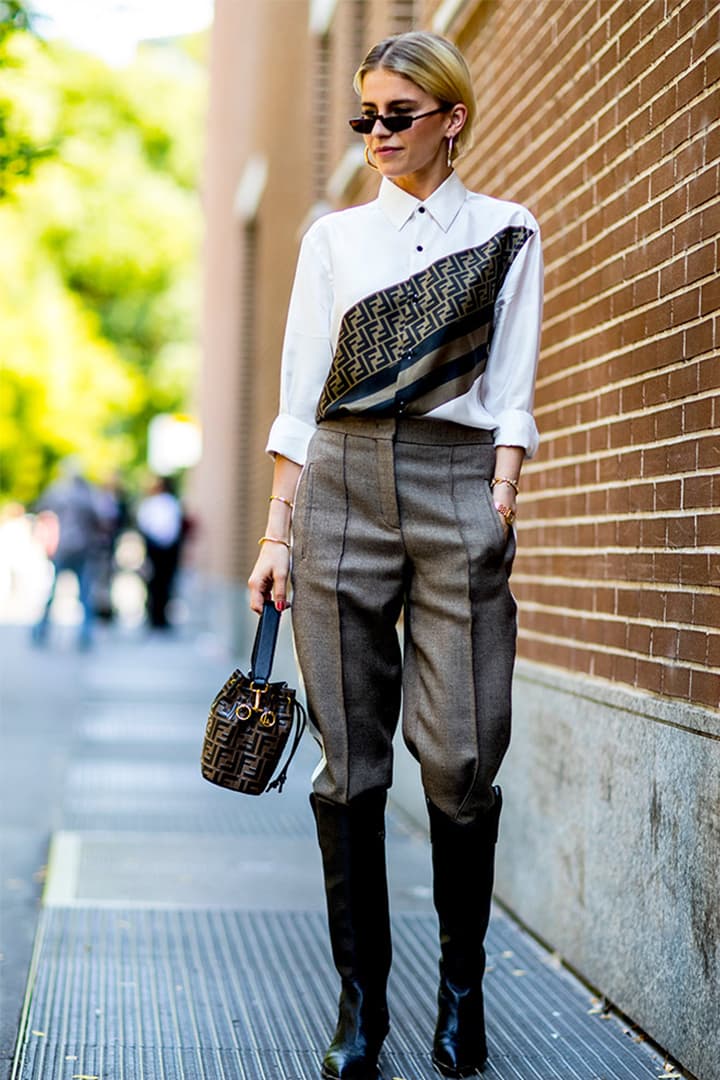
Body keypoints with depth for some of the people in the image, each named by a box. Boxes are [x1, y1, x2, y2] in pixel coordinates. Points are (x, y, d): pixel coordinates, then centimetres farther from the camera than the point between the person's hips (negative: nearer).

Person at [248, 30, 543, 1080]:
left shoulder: (508, 235, 12)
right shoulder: (334, 236, 15)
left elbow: (511, 391, 6)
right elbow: (300, 393, 11)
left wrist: (498, 508, -7)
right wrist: (278, 532, 4)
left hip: (459, 485, -1)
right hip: (341, 483, 2)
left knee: (462, 758, -7)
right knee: (351, 761, 0)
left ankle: (462, 991, 12)